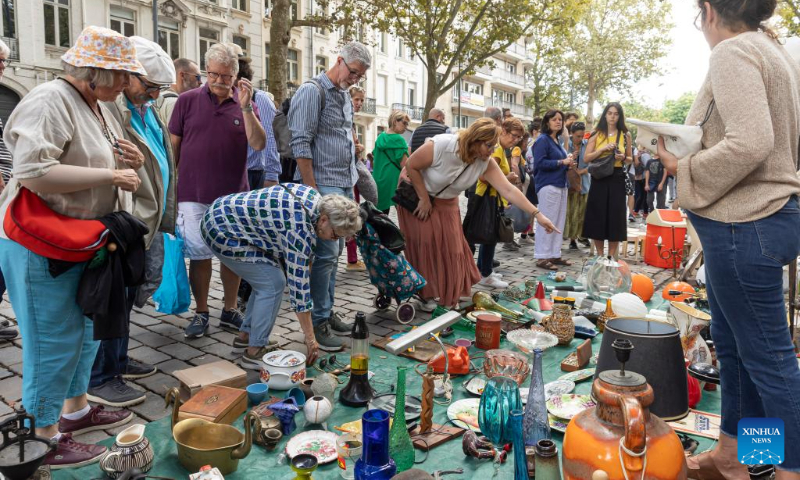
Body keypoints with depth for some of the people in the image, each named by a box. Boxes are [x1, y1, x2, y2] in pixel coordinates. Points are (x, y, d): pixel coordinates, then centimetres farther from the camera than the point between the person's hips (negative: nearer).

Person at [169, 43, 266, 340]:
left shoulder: (245, 105, 4)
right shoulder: (187, 100, 2)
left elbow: (259, 144, -9)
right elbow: (173, 145, 6)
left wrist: (246, 107, -18)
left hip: (234, 196, 2)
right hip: (194, 195, -1)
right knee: (199, 255, 4)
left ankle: (230, 311, 24)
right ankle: (200, 314, 18)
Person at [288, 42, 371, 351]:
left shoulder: (345, 97, 19)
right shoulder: (312, 92, -7)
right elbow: (300, 145, -14)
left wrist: (352, 182, 16)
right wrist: (311, 190, -18)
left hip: (346, 186, 8)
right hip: (323, 185, -8)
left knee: (334, 252, 11)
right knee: (326, 253, -10)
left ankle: (327, 311, 20)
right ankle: (318, 321, -1)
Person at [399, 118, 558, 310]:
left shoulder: (485, 163, -20)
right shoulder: (441, 145, -34)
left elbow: (508, 189, -23)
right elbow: (411, 166, -24)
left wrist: (537, 214, -30)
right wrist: (424, 199, -20)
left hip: (445, 201, 5)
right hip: (415, 192, -5)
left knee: (450, 247, 3)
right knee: (425, 245, -7)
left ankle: (448, 297, 17)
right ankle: (425, 293, 7)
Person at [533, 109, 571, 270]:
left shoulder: (557, 141, 17)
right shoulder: (542, 140, -8)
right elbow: (540, 163, -19)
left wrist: (568, 164, 6)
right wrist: (562, 162, -18)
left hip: (561, 185, 9)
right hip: (548, 186, -9)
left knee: (559, 222, 10)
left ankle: (554, 255, 18)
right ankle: (542, 257, 0)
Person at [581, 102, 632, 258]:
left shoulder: (625, 135, 8)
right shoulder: (596, 134, 5)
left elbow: (630, 159, 15)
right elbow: (587, 158, -1)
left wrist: (623, 157, -7)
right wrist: (603, 149, -13)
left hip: (617, 178, 1)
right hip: (599, 178, 0)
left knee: (615, 216, 0)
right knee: (597, 216, 1)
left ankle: (611, 257, 9)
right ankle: (600, 255, 14)